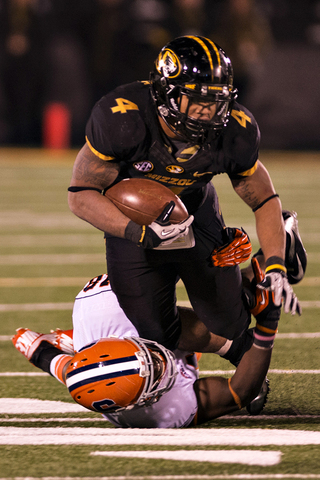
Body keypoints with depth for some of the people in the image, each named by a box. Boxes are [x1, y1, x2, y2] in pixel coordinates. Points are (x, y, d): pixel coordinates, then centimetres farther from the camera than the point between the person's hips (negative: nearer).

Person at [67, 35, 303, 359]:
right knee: (157, 339, -4)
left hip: (196, 215, 2)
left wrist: (275, 266, -21)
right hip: (134, 220, -2)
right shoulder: (122, 120, -34)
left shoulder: (236, 132, -24)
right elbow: (81, 195, -27)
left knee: (231, 328, 0)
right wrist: (142, 233, -39)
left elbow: (264, 200, -8)